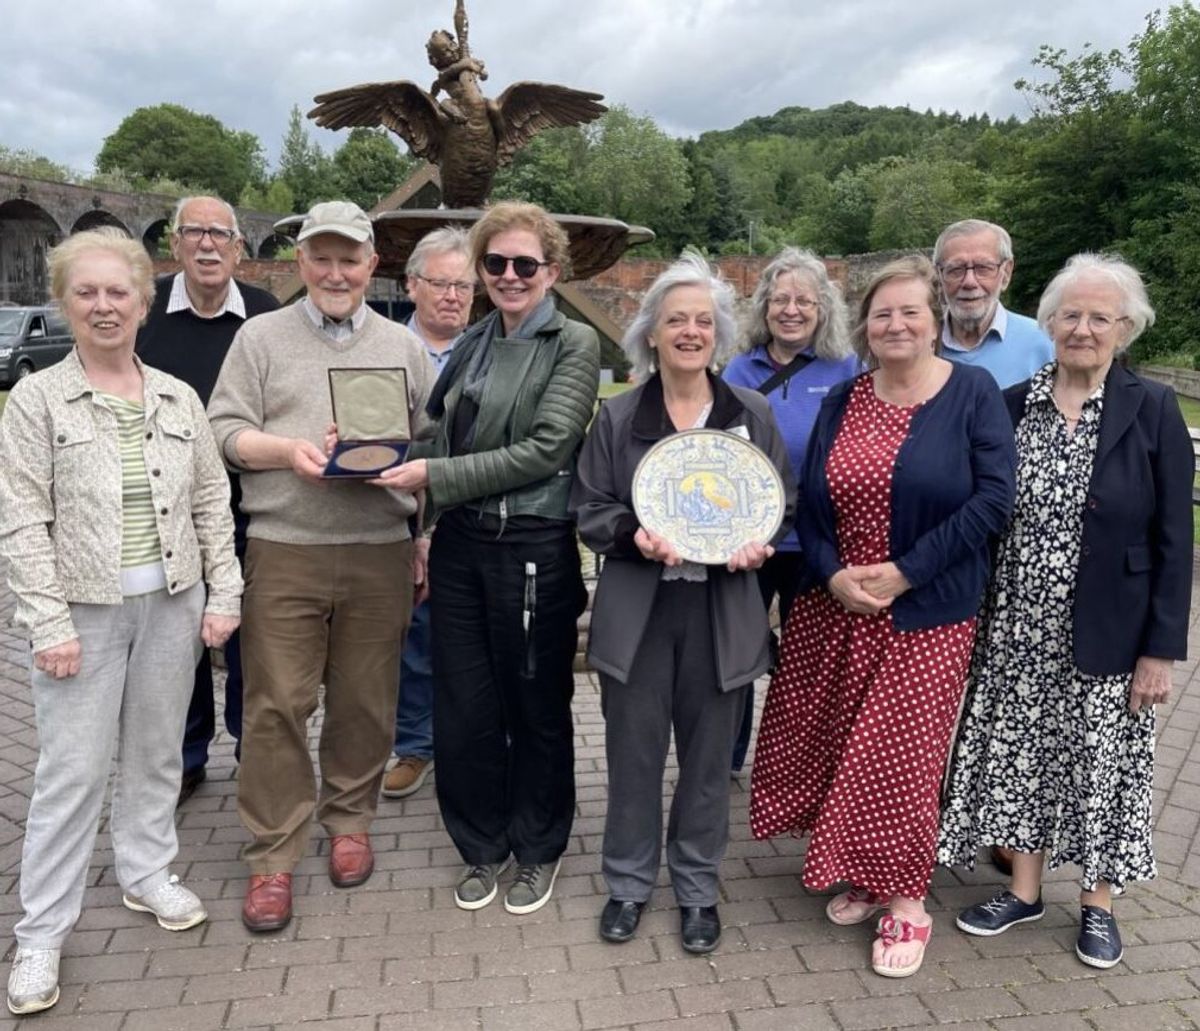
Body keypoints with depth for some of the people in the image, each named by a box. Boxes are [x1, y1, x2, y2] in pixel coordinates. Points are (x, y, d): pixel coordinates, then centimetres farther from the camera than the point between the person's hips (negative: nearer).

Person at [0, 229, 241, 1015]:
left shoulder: (179, 397, 5)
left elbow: (213, 502, 7)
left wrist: (223, 594, 2)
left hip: (173, 604, 3)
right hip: (85, 610, -3)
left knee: (157, 750, 15)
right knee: (72, 770, 2)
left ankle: (148, 874, 34)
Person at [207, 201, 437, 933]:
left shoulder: (402, 346, 12)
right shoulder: (262, 337, 8)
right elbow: (226, 432, 2)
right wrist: (288, 449, -16)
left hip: (380, 552, 2)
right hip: (285, 550, -1)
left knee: (365, 700, 10)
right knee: (277, 704, 1)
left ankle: (350, 822, 30)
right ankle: (272, 857, 14)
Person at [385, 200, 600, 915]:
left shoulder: (575, 344, -5)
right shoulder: (473, 343, 12)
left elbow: (545, 450, -15)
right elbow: (446, 441, 15)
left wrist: (436, 475, -15)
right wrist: (427, 534, 8)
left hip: (534, 549, -5)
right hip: (460, 546, 5)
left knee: (537, 707, 10)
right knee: (463, 708, 11)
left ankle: (539, 850, 31)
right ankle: (483, 847, 32)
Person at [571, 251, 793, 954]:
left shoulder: (753, 414, 5)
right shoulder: (618, 417, 3)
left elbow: (785, 501, 10)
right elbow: (589, 510, 3)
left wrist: (760, 541, -12)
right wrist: (633, 535, -17)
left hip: (724, 612, 1)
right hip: (637, 611, 0)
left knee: (710, 756, 11)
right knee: (634, 752, 9)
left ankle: (699, 888, 31)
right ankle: (629, 883, 30)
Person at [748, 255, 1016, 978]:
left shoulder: (973, 392, -4)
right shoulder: (842, 401, 7)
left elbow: (994, 498, -12)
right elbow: (810, 501, 7)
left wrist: (903, 573, -16)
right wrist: (833, 573, -11)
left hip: (926, 614, -4)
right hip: (833, 607, 4)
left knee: (901, 753, 1)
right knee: (840, 746, 10)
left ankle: (906, 900, 22)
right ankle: (865, 875, 32)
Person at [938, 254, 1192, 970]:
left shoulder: (1152, 409, -7)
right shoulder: (1012, 406, 0)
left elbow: (1174, 539, -6)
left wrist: (1162, 648, -9)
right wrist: (972, 619, 1)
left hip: (1109, 637, -2)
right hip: (1021, 631, 2)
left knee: (1103, 762, 12)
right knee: (1022, 756, 12)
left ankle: (1099, 904, 33)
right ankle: (1024, 890, 33)